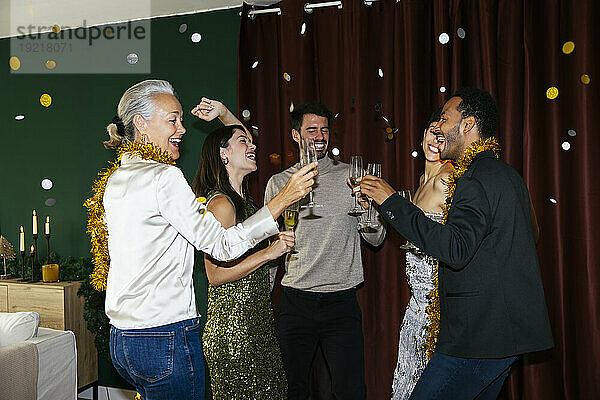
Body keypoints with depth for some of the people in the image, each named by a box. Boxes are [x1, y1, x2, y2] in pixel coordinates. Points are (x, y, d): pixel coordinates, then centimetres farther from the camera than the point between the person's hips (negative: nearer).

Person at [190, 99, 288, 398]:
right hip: (233, 323, -9)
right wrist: (269, 252, -21)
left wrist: (223, 114, 16)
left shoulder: (240, 196, 11)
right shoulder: (221, 203, -15)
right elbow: (216, 274, -19)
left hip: (255, 319, 9)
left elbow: (245, 144, 29)